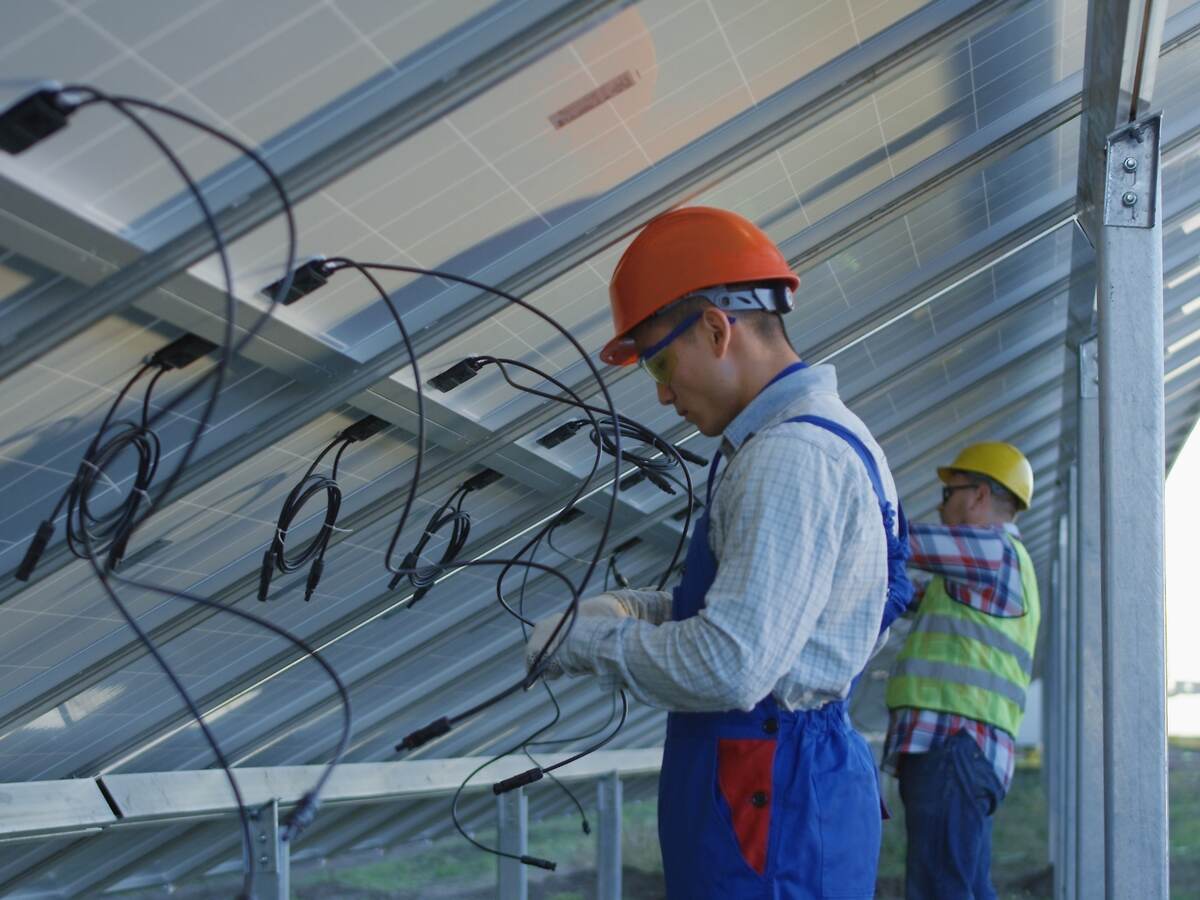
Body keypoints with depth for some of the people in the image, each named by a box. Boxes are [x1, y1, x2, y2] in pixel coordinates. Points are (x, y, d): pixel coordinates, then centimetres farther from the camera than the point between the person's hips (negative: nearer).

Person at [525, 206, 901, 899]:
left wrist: (587, 641, -10)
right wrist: (640, 609, 10)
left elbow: (730, 667, -25)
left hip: (770, 806, -10)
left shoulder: (792, 456, -18)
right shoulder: (819, 437, 16)